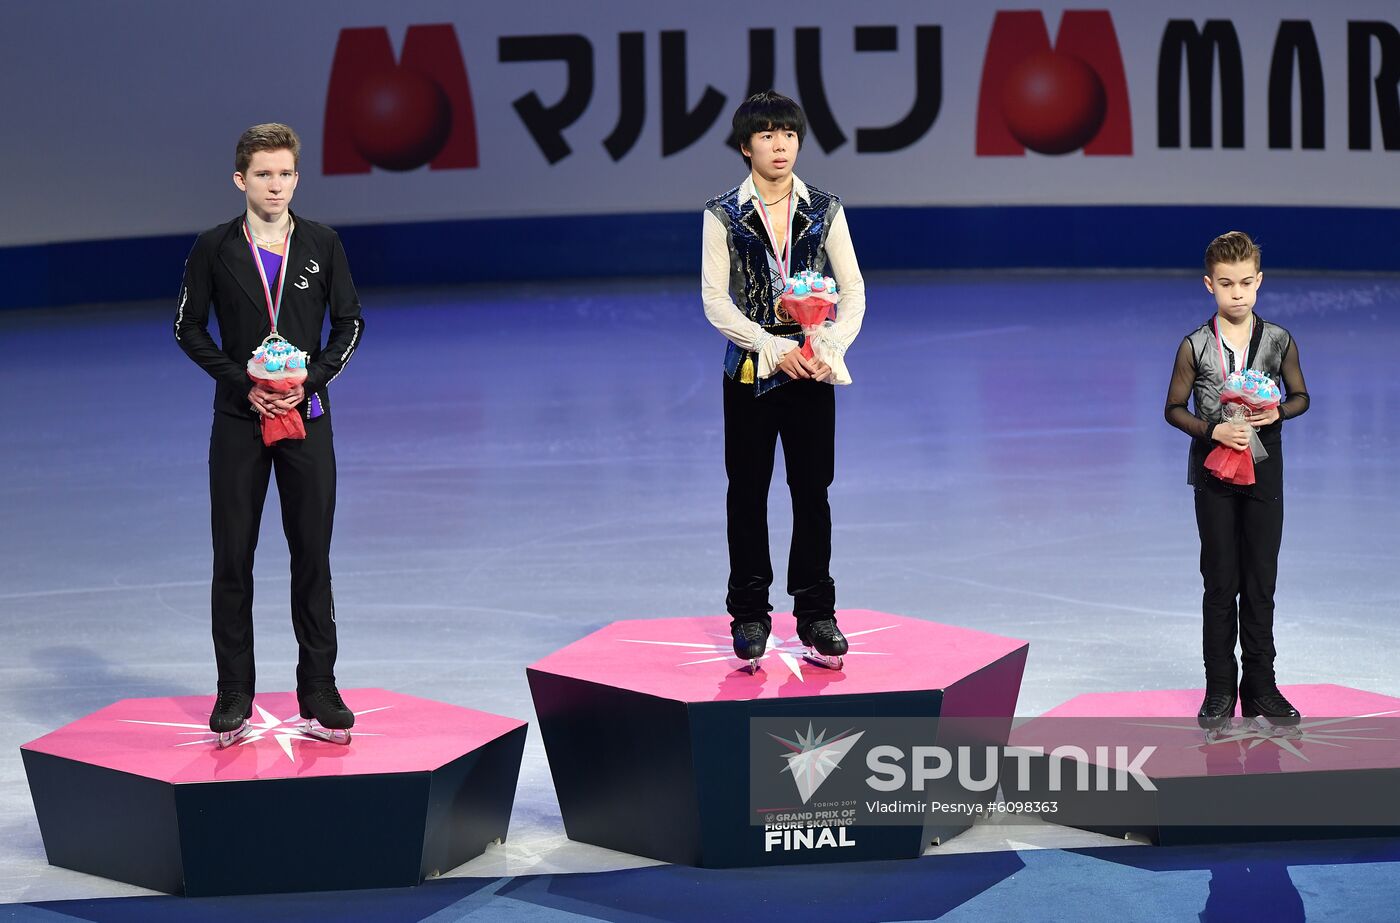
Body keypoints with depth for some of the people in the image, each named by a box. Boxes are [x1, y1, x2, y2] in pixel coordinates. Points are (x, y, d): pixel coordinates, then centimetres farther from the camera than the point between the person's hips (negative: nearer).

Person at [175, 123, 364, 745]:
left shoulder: (322, 245, 1)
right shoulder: (215, 248, -1)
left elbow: (349, 323, 7)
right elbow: (189, 327, 3)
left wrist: (312, 379, -9)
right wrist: (243, 384, -8)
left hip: (307, 416, 1)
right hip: (239, 420, 0)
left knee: (312, 556, 3)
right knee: (233, 558, 2)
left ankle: (319, 694, 11)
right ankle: (233, 697, 11)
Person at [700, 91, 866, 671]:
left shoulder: (824, 210, 2)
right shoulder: (724, 215, -2)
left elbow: (853, 290, 2)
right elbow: (715, 301, -7)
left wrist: (829, 349, -14)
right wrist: (775, 349, -16)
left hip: (812, 369, 1)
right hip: (750, 372, -1)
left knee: (812, 491, 4)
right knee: (748, 493, 5)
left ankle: (815, 615, 13)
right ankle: (749, 617, 14)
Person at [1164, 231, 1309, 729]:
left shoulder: (1279, 341, -1)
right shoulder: (1195, 346, -5)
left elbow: (1300, 396, 10)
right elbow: (1174, 408, 0)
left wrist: (1278, 412, -12)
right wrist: (1213, 431, -15)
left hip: (1264, 472, 1)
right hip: (1214, 472, -1)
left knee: (1261, 581, 5)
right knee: (1220, 582, 3)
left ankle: (1260, 686, 12)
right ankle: (1220, 688, 9)